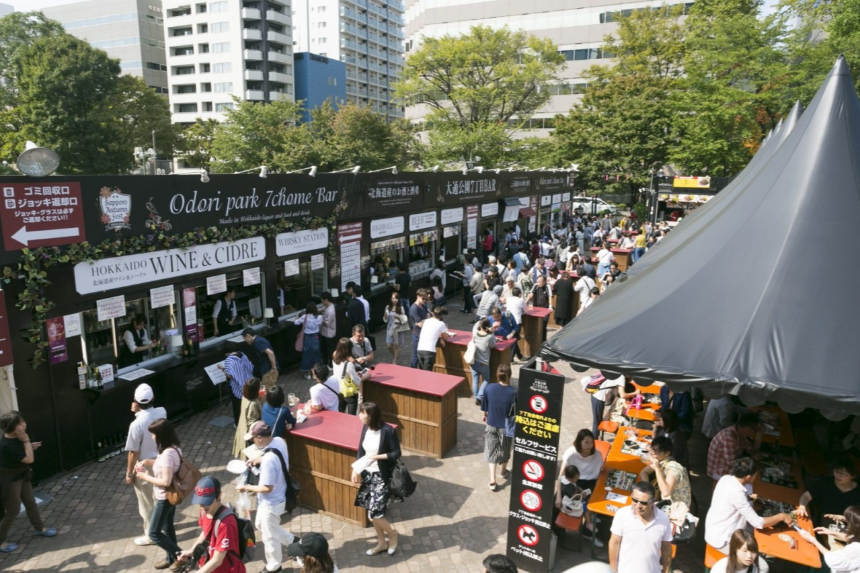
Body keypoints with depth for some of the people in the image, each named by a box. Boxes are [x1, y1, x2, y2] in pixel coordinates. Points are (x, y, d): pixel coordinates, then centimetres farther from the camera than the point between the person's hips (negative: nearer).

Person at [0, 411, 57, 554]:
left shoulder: (16, 437, -8)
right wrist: (26, 441, -29)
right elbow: (29, 459, -28)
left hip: (22, 475, 8)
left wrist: (30, 446, -4)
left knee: (31, 503, 20)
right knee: (14, 510, 5)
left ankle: (40, 529, 37)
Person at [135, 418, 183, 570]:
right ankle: (171, 558, 38)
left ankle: (180, 555, 13)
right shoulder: (173, 448, -1)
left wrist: (145, 477, -18)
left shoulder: (167, 454, -31)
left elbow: (166, 481, -30)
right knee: (168, 527, 23)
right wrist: (147, 461, 4)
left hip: (165, 498, -9)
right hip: (170, 496, 9)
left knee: (154, 533, 6)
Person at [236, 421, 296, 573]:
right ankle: (292, 540, 42)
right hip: (279, 497, 9)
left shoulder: (268, 460, -38)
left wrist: (247, 487, -15)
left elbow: (267, 488, -28)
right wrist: (260, 459, 4)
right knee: (260, 524, 31)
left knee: (269, 536, 16)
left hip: (271, 503, -9)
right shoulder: (279, 441, -10)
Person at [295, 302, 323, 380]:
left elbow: (296, 323, -5)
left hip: (307, 338, -1)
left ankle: (308, 374, 20)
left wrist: (299, 317, 12)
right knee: (315, 355, 16)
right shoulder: (319, 317, -12)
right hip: (315, 338, 1)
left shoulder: (304, 317, -17)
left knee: (307, 355, 12)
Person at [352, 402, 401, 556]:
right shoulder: (365, 428, -1)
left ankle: (392, 534, 22)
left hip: (382, 477, -7)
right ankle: (382, 543, 34)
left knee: (374, 514, -7)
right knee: (371, 512, 14)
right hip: (367, 474, 7)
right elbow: (360, 451, 9)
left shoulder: (388, 431, -21)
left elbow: (396, 453, -14)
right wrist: (355, 470, 3)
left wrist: (377, 457, -22)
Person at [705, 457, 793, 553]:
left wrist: (748, 498, 3)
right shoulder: (736, 492, -28)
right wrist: (781, 516, -10)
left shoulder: (726, 479, -3)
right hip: (721, 539, -9)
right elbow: (758, 523, -21)